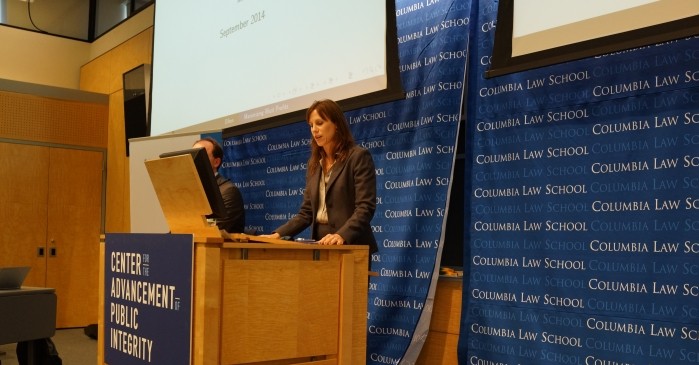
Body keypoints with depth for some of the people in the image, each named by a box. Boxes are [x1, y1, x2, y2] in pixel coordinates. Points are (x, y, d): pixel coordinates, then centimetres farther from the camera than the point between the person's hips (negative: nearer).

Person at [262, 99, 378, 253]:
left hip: (350, 246, -5)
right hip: (321, 244, 6)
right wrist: (278, 234, 0)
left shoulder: (359, 156, -6)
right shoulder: (314, 164, 14)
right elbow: (307, 212, 13)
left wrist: (342, 235, -29)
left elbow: (365, 207, -15)